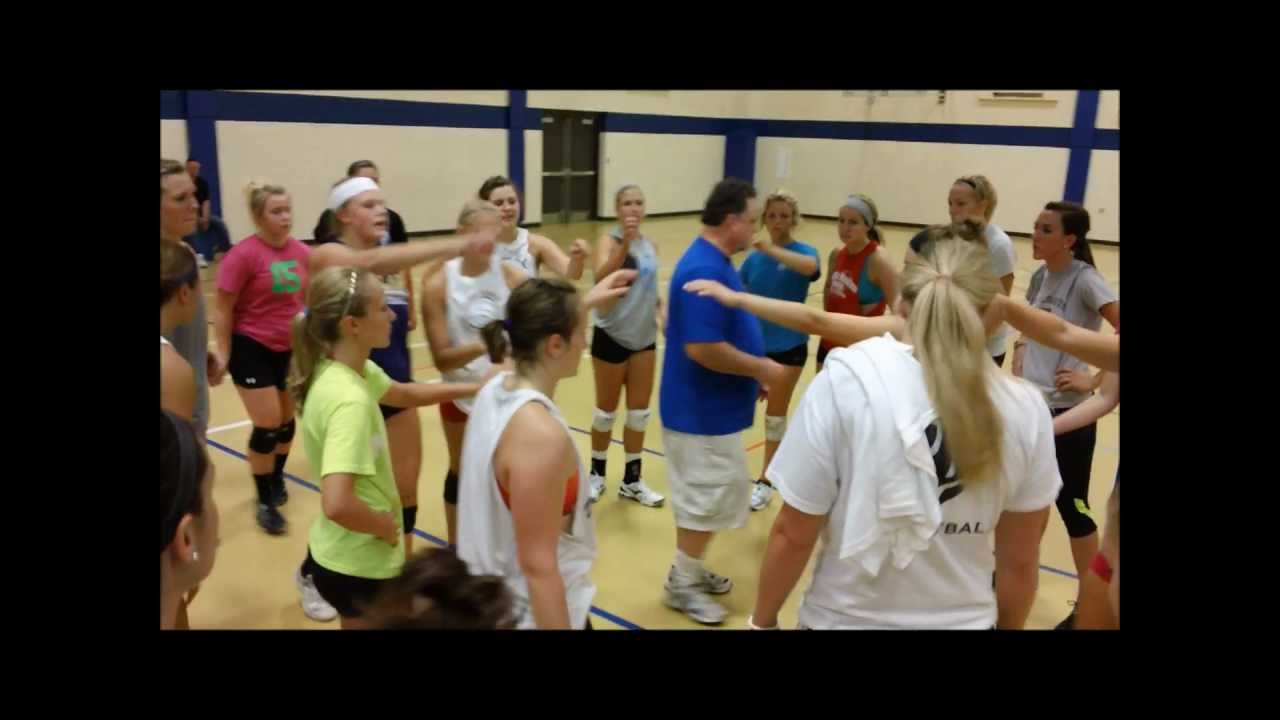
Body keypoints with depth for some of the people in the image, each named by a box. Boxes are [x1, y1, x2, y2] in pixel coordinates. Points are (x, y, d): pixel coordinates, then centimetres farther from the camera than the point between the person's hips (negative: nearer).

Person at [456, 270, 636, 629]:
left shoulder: (495, 390, -6)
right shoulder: (541, 434, -32)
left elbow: (542, 331, 18)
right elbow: (537, 566, -28)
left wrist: (585, 302, 27)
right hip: (537, 610, -8)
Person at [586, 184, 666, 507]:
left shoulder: (651, 245, 4)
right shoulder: (609, 239, -14)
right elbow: (600, 276, -33)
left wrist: (660, 308, 0)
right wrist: (625, 241, -44)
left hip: (644, 337, 5)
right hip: (612, 336, -5)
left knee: (640, 411, 11)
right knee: (607, 410, 9)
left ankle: (632, 480, 25)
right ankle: (597, 472, 30)